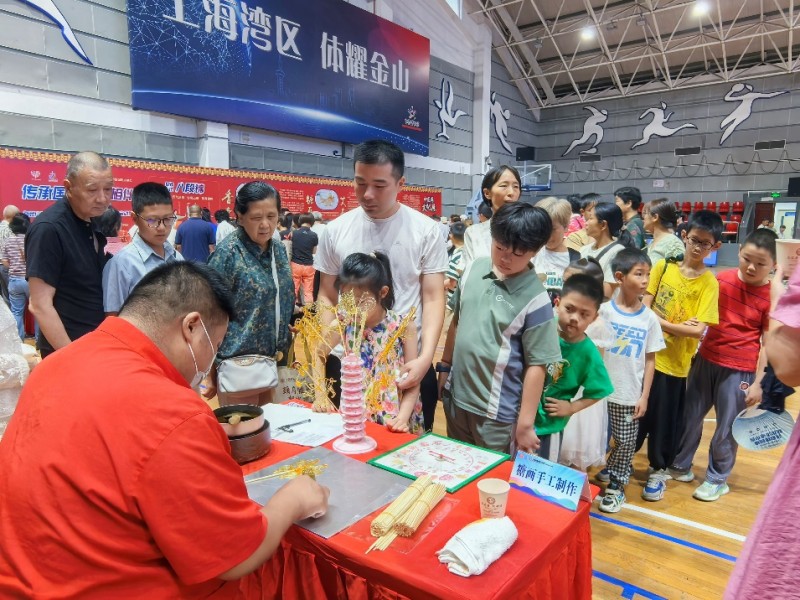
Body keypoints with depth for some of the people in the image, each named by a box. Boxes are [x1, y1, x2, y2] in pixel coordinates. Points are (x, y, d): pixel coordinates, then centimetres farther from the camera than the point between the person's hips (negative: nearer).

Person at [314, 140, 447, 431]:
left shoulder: (425, 230, -5)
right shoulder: (335, 231, 0)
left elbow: (433, 299, -5)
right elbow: (326, 298, 7)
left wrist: (425, 357, -17)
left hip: (408, 364, -1)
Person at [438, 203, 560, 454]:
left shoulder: (535, 299, -17)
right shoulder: (474, 269, -3)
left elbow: (536, 365, -13)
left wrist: (525, 424, -11)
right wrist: (445, 366, 15)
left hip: (497, 412, -5)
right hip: (456, 397, 5)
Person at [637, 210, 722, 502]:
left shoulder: (709, 283, -7)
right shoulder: (663, 267, -1)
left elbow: (698, 331, -14)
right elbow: (644, 309, -4)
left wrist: (661, 322, -17)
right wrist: (681, 325, -15)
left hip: (675, 362, -2)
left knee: (666, 419, 11)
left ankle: (659, 470, 31)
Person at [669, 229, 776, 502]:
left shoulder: (772, 296, -10)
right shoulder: (722, 279, -2)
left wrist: (758, 382, -8)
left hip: (740, 370, -3)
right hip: (706, 360, 4)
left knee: (727, 428, 9)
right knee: (690, 416, 14)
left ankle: (717, 479, 29)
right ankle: (680, 465, 34)